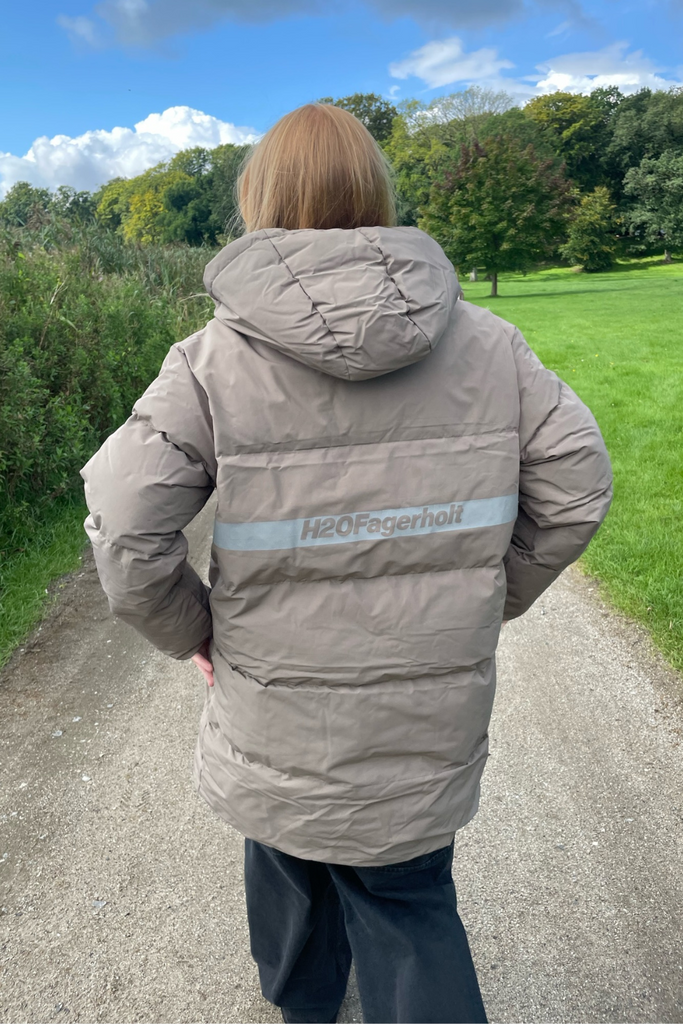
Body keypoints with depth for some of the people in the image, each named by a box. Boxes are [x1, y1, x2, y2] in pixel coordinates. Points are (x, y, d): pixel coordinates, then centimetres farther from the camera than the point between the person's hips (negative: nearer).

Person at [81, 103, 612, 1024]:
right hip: (430, 717, 1)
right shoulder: (485, 343, -8)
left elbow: (126, 526, -18)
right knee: (409, 898, 21)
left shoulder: (216, 360, -15)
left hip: (277, 712, 0)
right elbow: (575, 486, -3)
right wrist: (490, 599, 8)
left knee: (290, 848, 29)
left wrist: (191, 630, 0)